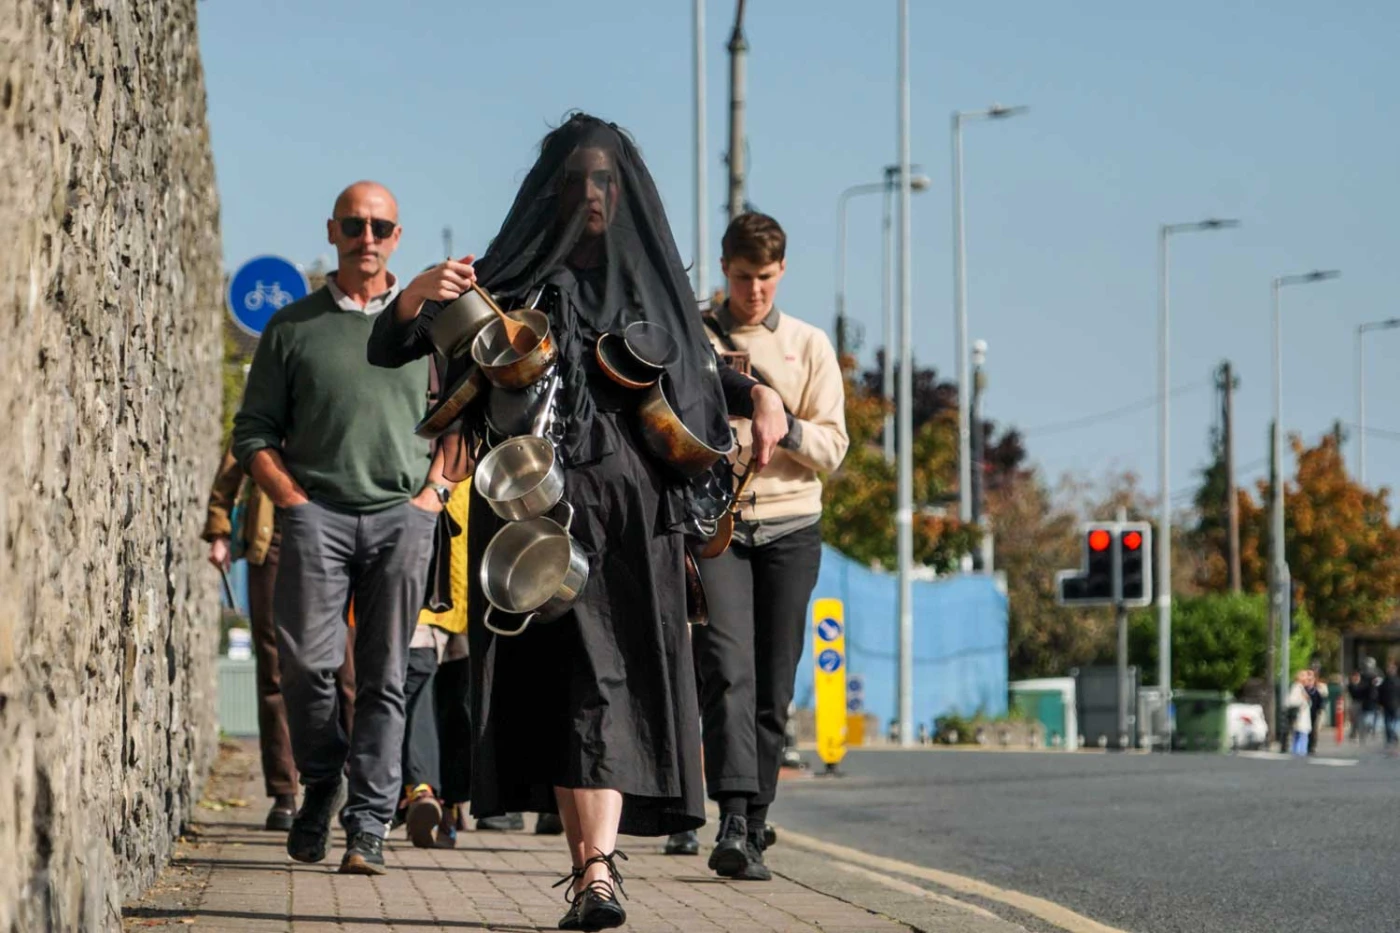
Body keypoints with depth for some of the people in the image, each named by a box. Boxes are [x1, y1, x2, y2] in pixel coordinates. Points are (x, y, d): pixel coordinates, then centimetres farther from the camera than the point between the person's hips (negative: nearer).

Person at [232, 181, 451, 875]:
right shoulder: (293, 327, 11)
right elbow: (254, 431, 11)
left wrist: (434, 491, 2)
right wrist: (293, 501, -2)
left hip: (402, 514, 1)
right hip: (316, 511, 0)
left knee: (384, 675, -3)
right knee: (305, 661, -12)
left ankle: (367, 825, -1)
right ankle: (322, 781, 13)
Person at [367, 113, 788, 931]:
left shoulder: (652, 281, 13)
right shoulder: (513, 280, 5)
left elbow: (700, 366, 29)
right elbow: (389, 349, -2)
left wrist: (760, 395, 7)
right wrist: (419, 297, -25)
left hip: (634, 517, 1)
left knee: (607, 684, -10)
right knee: (563, 685, -3)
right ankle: (592, 866, 4)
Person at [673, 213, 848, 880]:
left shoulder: (809, 345, 12)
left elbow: (832, 448, 6)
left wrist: (784, 425, -12)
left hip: (790, 527, 2)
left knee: (773, 687, 0)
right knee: (727, 669, -18)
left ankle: (753, 830, 6)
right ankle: (733, 822, -27)